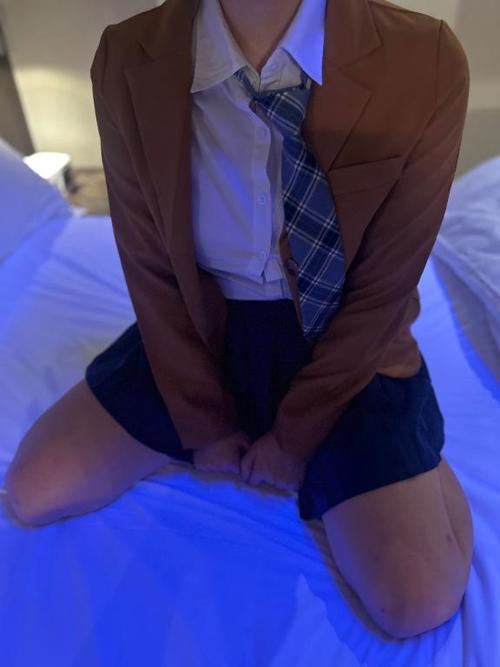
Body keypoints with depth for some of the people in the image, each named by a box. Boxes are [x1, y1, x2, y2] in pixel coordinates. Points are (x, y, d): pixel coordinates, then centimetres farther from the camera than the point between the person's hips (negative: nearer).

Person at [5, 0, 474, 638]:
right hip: (197, 331, 3)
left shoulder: (424, 60, -17)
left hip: (348, 346, -1)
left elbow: (382, 291, -12)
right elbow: (150, 269, -6)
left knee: (418, 601, -13)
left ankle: (412, 448, 19)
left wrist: (296, 438, -7)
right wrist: (204, 423, -3)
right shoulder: (127, 61, -11)